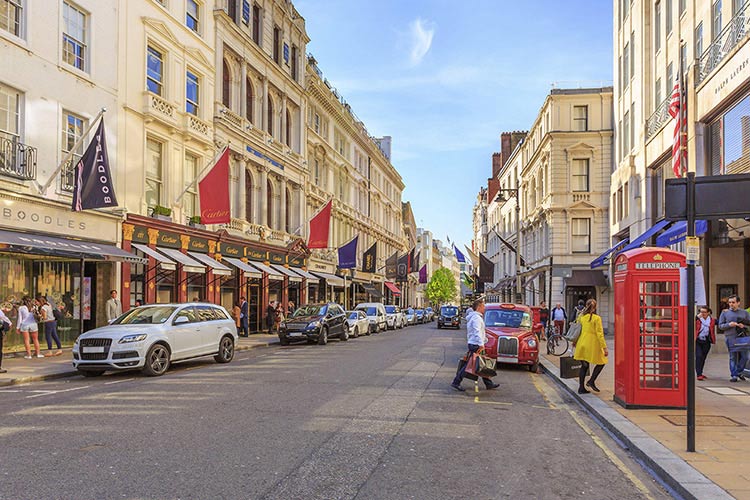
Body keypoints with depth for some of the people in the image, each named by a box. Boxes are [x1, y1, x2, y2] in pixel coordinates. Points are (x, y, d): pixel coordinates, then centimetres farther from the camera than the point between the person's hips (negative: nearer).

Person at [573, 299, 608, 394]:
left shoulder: (582, 317, 5)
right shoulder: (597, 318, -11)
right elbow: (600, 334, -13)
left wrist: (575, 341, 26)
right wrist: (604, 348, -10)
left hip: (582, 344, 6)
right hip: (592, 344, -6)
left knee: (584, 366, 11)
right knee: (601, 363, 14)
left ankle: (581, 388, 11)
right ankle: (591, 381, 4)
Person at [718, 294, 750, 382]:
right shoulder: (724, 313, 8)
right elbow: (720, 326, 5)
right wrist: (729, 324, -13)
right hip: (731, 338, -2)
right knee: (733, 357, 0)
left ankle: (739, 371, 21)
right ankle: (734, 375, 5)